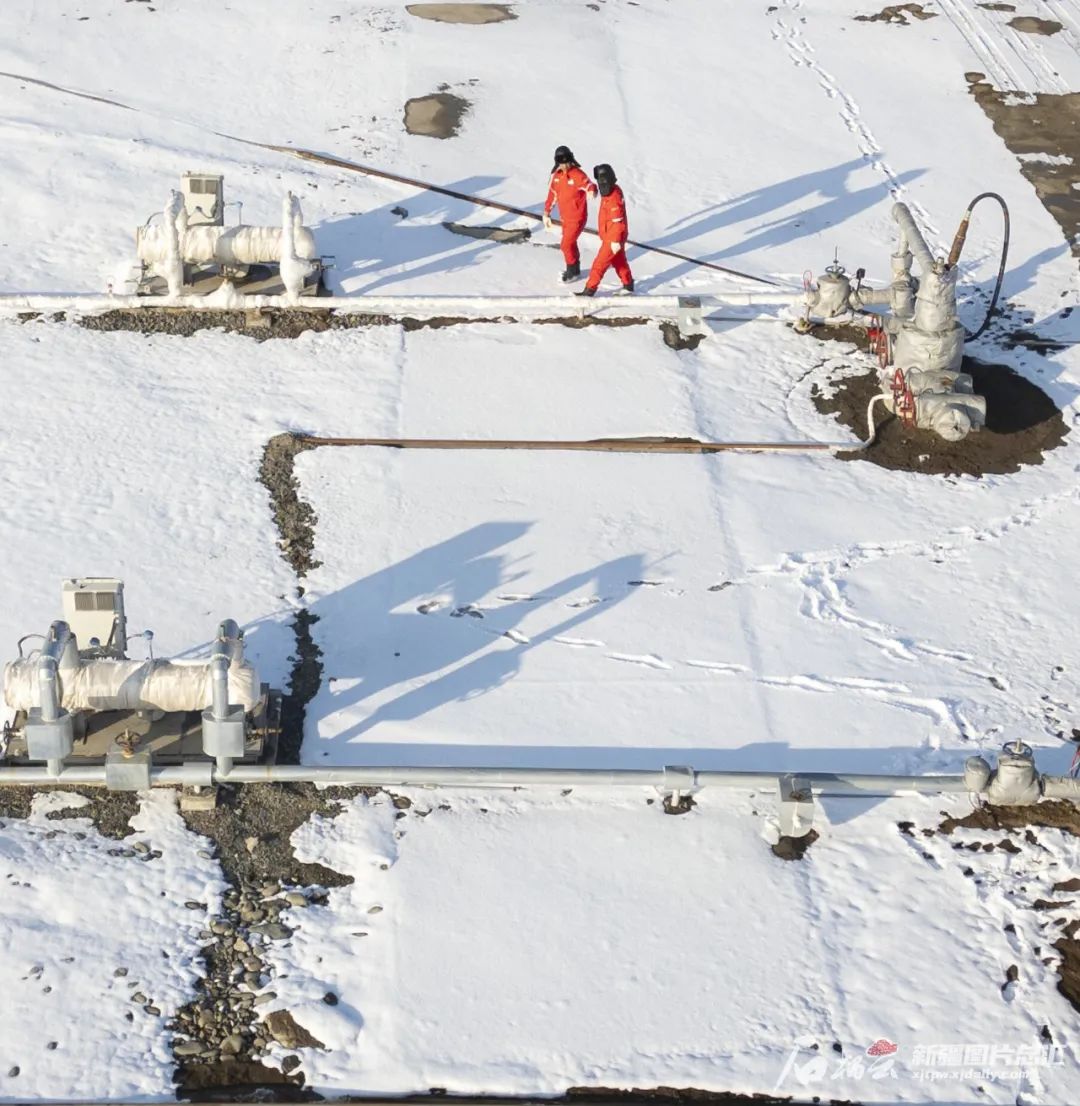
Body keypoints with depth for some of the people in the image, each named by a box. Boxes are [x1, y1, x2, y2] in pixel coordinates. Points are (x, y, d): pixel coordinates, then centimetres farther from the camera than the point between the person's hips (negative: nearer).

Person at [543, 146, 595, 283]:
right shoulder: (556, 176, 0)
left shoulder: (577, 175, -21)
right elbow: (552, 194, 10)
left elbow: (588, 184, -38)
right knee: (570, 243, 19)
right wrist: (546, 214, 12)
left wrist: (591, 190, -63)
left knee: (566, 244, -5)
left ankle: (573, 271, 15)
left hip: (577, 217, -7)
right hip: (565, 217, 7)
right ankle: (575, 269, 38)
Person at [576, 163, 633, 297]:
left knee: (600, 263, -3)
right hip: (610, 236, 10)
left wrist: (615, 241, -24)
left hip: (612, 238, -10)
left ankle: (590, 289, 3)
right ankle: (628, 285, 37)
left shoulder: (614, 198, -27)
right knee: (619, 261, 23)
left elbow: (617, 221, -27)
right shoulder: (613, 191, 5)